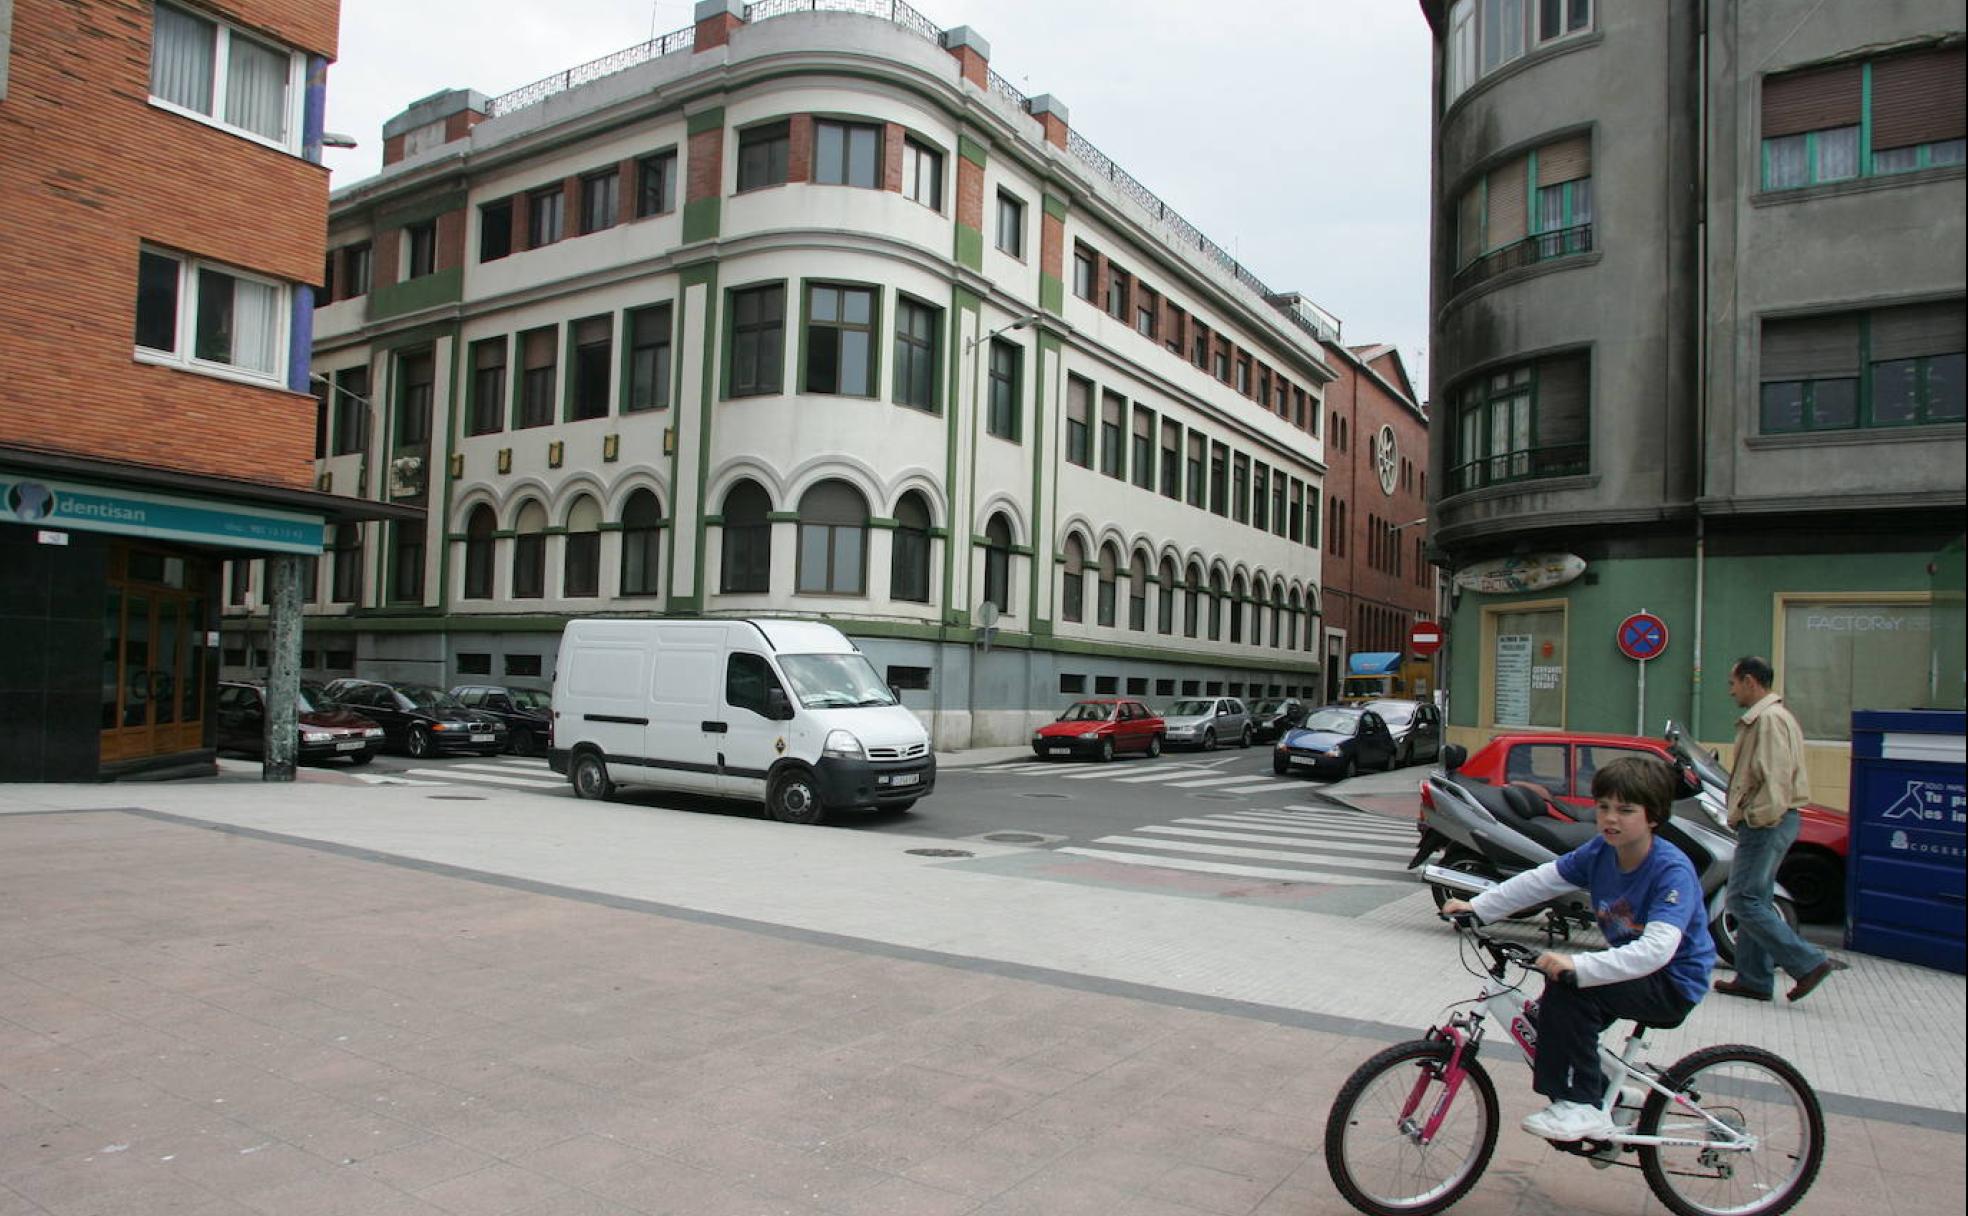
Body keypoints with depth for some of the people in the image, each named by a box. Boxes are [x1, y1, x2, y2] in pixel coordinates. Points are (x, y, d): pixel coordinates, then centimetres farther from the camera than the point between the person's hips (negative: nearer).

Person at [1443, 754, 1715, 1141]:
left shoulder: (1673, 870, -27)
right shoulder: (1600, 851, -5)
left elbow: (1657, 949, -39)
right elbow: (1540, 880, -3)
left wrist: (1578, 966, -48)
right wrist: (1478, 907, -13)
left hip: (1674, 985, -8)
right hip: (1630, 969, 8)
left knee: (1566, 985, -27)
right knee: (1547, 1019, 0)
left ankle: (1581, 1106, -16)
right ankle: (1596, 1100, 21)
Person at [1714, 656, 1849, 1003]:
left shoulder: (1769, 718, -15)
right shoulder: (1771, 716, 19)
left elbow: (1776, 777, -23)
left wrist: (1756, 818, -18)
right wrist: (1748, 817, 14)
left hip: (1766, 825, -11)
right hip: (1770, 822, 11)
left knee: (1744, 900, -9)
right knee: (1756, 902, 12)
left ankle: (1810, 963, -7)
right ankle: (1754, 979, 16)